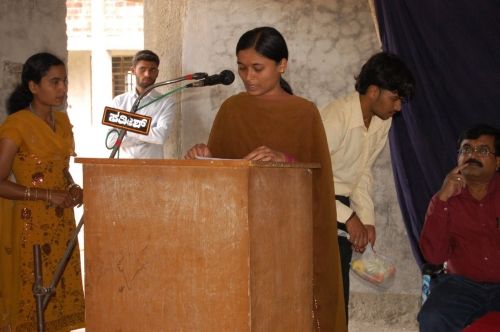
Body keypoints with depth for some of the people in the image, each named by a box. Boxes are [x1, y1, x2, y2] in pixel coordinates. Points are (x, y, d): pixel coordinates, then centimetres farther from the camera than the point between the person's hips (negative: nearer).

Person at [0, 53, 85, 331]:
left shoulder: (62, 121, 10)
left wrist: (73, 189, 1)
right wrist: (47, 195, -20)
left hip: (62, 223, 7)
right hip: (29, 223, -7)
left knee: (61, 297, 9)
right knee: (30, 300, -2)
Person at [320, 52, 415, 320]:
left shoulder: (382, 123, 3)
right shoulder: (335, 117, -23)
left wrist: (367, 219, 2)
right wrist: (348, 217, -21)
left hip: (341, 210, 8)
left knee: (339, 295, 7)